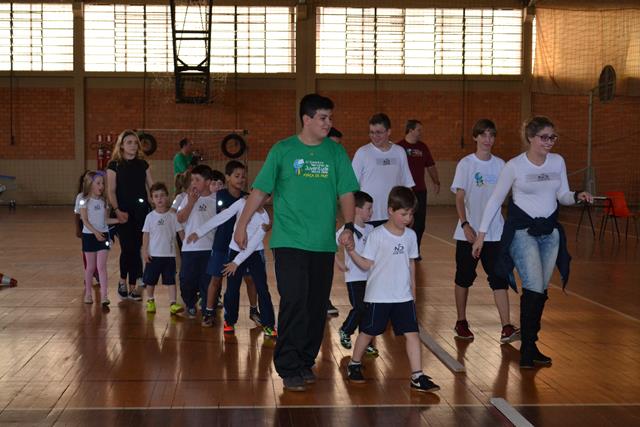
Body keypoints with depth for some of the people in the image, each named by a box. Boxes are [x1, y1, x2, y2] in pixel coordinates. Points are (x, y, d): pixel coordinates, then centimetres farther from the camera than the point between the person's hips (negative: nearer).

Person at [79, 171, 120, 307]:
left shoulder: (103, 201, 7)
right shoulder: (85, 201, -6)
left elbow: (105, 220, 10)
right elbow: (85, 221, -12)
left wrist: (118, 220, -4)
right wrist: (95, 232, -23)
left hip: (103, 235, 2)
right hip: (89, 235, -2)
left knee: (101, 266, -6)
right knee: (91, 266, 7)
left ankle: (104, 295, -11)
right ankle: (88, 293, 23)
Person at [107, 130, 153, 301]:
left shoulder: (142, 164, 10)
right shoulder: (114, 165, -1)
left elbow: (152, 186, 9)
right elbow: (111, 191, -4)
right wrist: (117, 210, -15)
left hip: (142, 211, 3)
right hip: (125, 213, -3)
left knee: (136, 249, 4)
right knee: (127, 248, -7)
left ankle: (132, 286, 12)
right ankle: (122, 281, 16)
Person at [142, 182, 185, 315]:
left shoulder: (173, 216, -1)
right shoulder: (150, 216, -1)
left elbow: (180, 232, 3)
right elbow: (146, 234, 1)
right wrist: (144, 251, -5)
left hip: (169, 254, -1)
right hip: (153, 254, 1)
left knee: (171, 280, -3)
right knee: (150, 280, 10)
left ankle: (173, 304, -6)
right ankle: (150, 301, 27)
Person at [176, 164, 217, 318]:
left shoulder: (216, 199, 0)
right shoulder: (189, 198, 5)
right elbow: (180, 218, -4)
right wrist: (191, 202, -12)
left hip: (209, 247, -2)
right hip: (190, 247, 2)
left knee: (207, 281, 2)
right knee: (187, 281, 6)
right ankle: (191, 306, 28)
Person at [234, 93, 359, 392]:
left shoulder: (336, 152, 7)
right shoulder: (282, 151, 1)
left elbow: (346, 192, 7)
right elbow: (260, 190, 3)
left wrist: (348, 227, -6)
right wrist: (242, 225, -1)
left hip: (324, 243, 3)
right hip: (289, 241, -3)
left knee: (317, 306, 7)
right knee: (294, 301, -11)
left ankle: (306, 362, 21)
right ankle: (289, 368, -4)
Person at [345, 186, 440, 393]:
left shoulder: (410, 235, 4)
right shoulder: (376, 236, -11)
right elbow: (367, 264, -10)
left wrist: (413, 289, 17)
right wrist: (352, 251, -24)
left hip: (404, 297, 4)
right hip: (378, 296, -4)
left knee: (412, 334, -5)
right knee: (368, 331, 10)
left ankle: (417, 377, -2)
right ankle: (354, 365, 32)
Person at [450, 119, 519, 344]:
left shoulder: (499, 164, 6)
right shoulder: (466, 164, -4)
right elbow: (459, 197, -8)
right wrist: (465, 224, -19)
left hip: (495, 233, 2)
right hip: (469, 233, -2)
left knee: (500, 279, -4)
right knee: (464, 278, 9)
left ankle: (507, 329, -6)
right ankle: (461, 323, 25)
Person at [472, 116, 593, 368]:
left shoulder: (558, 162, 2)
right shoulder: (514, 166, -10)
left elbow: (562, 195, 10)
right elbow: (496, 199, -3)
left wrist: (577, 197, -13)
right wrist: (481, 233, -3)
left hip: (550, 231, 5)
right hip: (522, 231, -5)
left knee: (541, 291, 8)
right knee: (534, 288, -16)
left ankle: (529, 345, 19)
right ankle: (527, 348, -5)